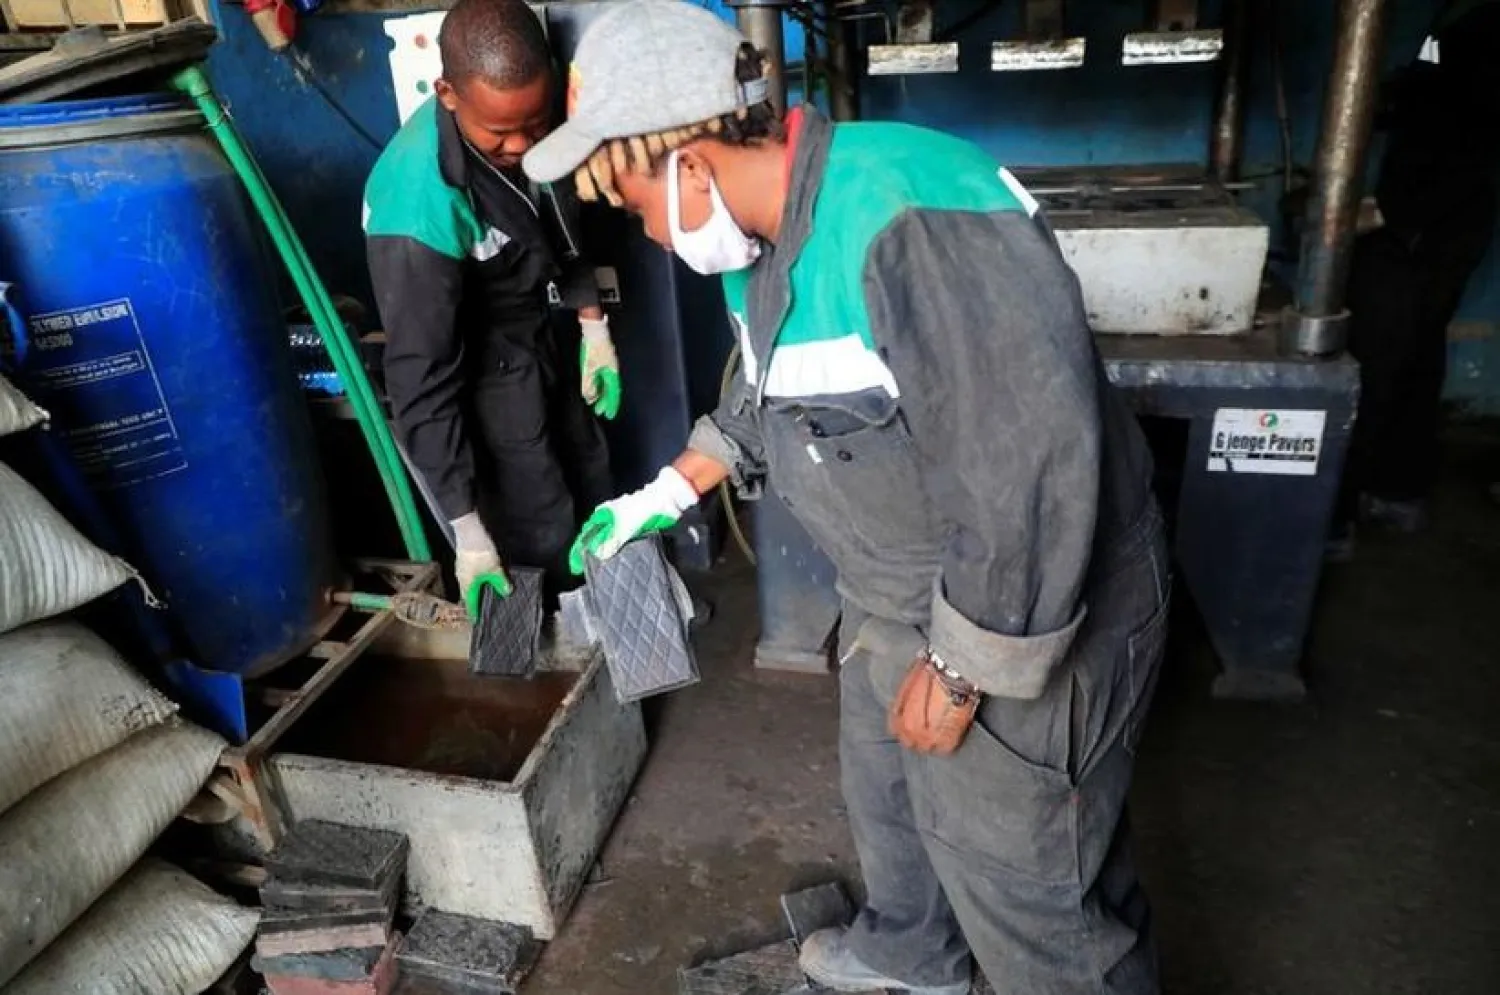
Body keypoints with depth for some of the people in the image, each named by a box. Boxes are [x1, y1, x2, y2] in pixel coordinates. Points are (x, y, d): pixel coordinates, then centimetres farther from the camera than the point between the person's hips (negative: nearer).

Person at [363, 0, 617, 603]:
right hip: (484, 361, -7)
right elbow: (422, 378, -29)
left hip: (548, 328, 7)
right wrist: (467, 528, -27)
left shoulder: (530, 121, -14)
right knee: (543, 540, -1)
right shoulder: (419, 204, -34)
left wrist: (595, 328, 6)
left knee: (594, 494, 22)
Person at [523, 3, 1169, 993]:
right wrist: (667, 494, 18)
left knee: (1028, 884, 9)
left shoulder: (911, 214, -32)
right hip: (898, 604, 10)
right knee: (886, 790, 29)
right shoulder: (766, 236, 2)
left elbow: (1029, 473, -34)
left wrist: (962, 666, -24)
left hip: (1025, 625, -10)